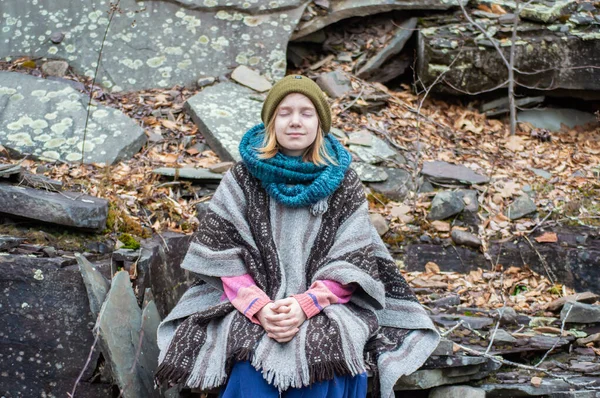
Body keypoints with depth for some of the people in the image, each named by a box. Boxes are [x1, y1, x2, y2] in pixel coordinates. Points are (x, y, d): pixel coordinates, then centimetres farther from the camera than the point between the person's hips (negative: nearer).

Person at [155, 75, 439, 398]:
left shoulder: (342, 181, 5)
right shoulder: (243, 177, 5)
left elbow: (352, 260, 0)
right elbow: (221, 251, -1)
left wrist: (306, 304, -16)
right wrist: (260, 307, -16)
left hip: (326, 304, 0)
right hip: (252, 303, 0)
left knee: (323, 371, -27)